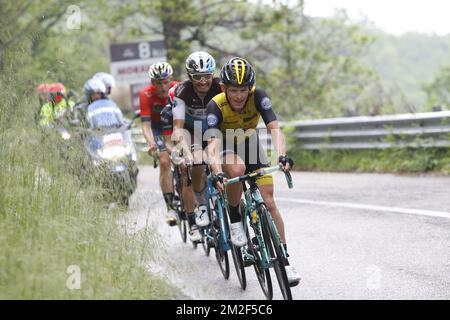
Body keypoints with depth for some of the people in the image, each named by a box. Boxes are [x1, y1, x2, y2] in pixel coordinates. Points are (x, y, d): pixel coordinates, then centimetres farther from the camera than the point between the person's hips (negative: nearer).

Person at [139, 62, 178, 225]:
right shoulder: (146, 94, -28)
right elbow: (146, 124, -31)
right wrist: (151, 143, -48)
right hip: (158, 127, -1)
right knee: (164, 162, -19)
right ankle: (170, 207, -17)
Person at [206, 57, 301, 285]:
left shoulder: (258, 97, -27)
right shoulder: (216, 106, -31)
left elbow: (274, 128, -36)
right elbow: (213, 145, -39)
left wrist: (282, 156, -55)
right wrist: (217, 173, -57)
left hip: (250, 144, 2)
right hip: (226, 149, -2)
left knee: (268, 202, -10)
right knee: (237, 169, -38)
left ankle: (284, 261, -3)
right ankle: (234, 220, -14)